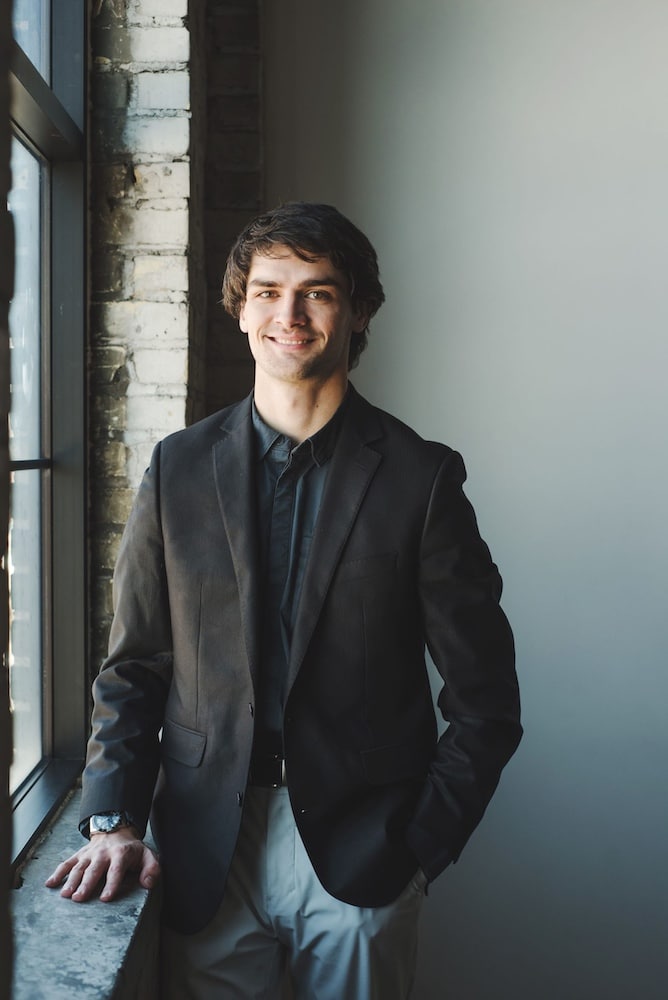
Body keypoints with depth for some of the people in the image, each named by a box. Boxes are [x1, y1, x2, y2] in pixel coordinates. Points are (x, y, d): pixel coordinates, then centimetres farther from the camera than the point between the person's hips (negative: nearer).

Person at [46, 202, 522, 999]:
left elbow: (484, 699, -3)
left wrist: (421, 841, -7)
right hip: (205, 851, 2)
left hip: (357, 857, -1)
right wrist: (113, 818, -4)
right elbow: (133, 665, 5)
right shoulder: (177, 468, 2)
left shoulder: (421, 477, -5)